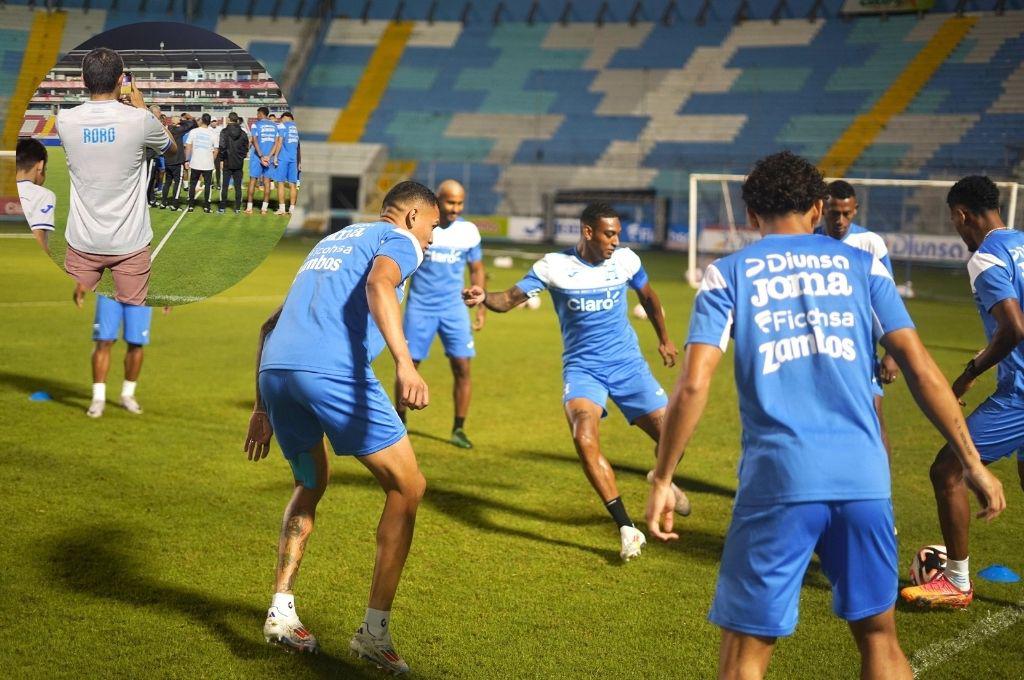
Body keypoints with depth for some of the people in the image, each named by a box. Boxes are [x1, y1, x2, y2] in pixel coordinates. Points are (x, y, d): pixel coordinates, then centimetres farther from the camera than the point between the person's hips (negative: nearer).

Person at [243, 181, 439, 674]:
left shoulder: (331, 241, 34)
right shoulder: (397, 240, 12)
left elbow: (270, 325, 32)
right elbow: (378, 283, -14)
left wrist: (263, 408, 33)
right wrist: (404, 363, -26)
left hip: (274, 369, 8)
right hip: (333, 370, -7)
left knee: (310, 484, 28)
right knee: (407, 487, 5)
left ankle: (281, 612, 19)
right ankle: (374, 630, 3)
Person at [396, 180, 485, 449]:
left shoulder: (469, 231, -1)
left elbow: (477, 270, 11)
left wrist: (482, 308, 9)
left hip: (454, 307, 2)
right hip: (419, 306, -1)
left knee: (462, 367, -6)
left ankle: (459, 428, 8)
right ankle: (400, 422, 19)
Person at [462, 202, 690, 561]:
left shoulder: (626, 260, -2)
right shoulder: (554, 266, -10)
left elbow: (648, 296, 17)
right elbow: (511, 298, -13)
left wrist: (663, 339, 26)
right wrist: (484, 297, -35)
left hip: (628, 365, 2)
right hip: (582, 368, -2)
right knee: (584, 437, -28)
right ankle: (626, 528, -20)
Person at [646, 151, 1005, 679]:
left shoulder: (728, 273, 7)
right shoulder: (861, 265, 11)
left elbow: (693, 385, -4)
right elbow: (921, 369, 4)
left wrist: (661, 481, 3)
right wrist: (973, 464, 9)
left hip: (777, 481, -2)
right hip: (864, 478, 2)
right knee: (878, 633, 18)